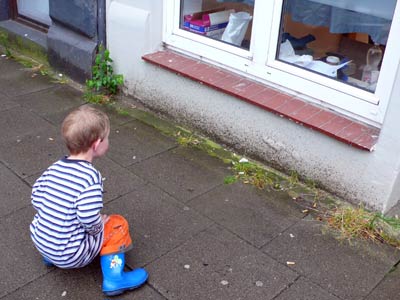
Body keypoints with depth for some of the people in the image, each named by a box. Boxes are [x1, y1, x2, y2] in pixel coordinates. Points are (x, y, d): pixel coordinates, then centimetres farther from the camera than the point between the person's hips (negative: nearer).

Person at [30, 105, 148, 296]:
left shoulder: (54, 168, -3)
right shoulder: (90, 177, -25)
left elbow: (36, 198, 3)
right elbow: (90, 219, -30)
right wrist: (99, 227, -9)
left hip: (39, 241, 7)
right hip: (68, 256, -7)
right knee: (118, 224, 8)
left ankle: (50, 257, 28)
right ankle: (113, 279, 5)